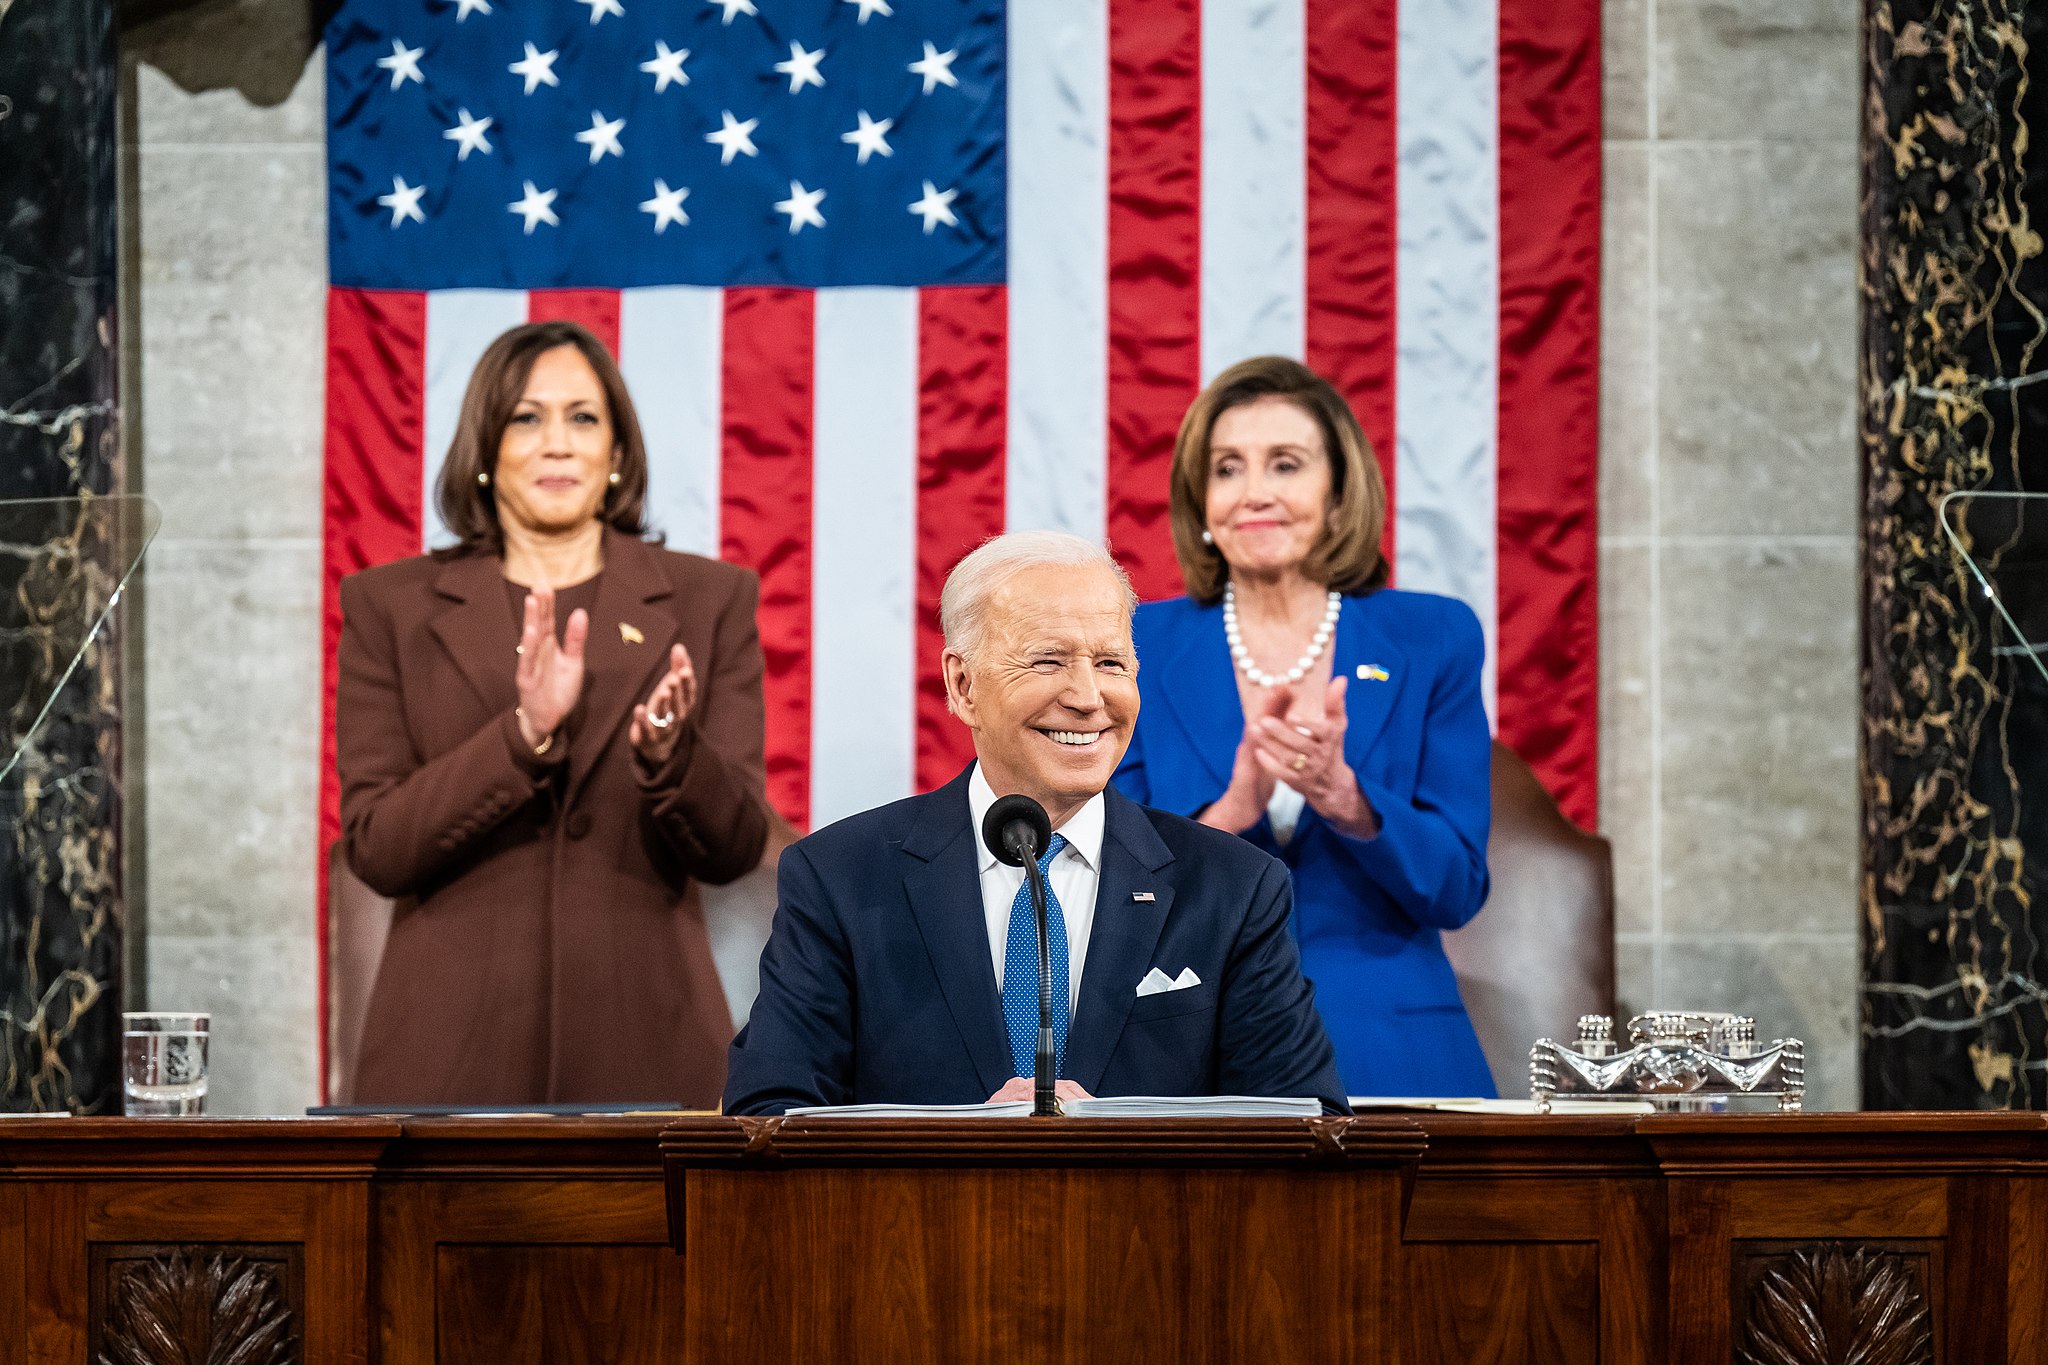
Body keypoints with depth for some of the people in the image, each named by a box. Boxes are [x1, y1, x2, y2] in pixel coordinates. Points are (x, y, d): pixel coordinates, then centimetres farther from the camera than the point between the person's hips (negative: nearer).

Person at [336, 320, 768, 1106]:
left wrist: (667, 752, -18)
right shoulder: (390, 608, 6)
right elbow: (374, 849, -3)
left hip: (642, 1042, 1)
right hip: (453, 1047, 0)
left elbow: (733, 850, 2)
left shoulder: (707, 602, 8)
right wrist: (524, 735, -17)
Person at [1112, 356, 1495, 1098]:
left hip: (1387, 1062, 0)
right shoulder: (1138, 652, 4)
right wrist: (1232, 810, -20)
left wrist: (1342, 796, -19)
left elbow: (1457, 889, -1)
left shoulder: (1432, 641, 4)